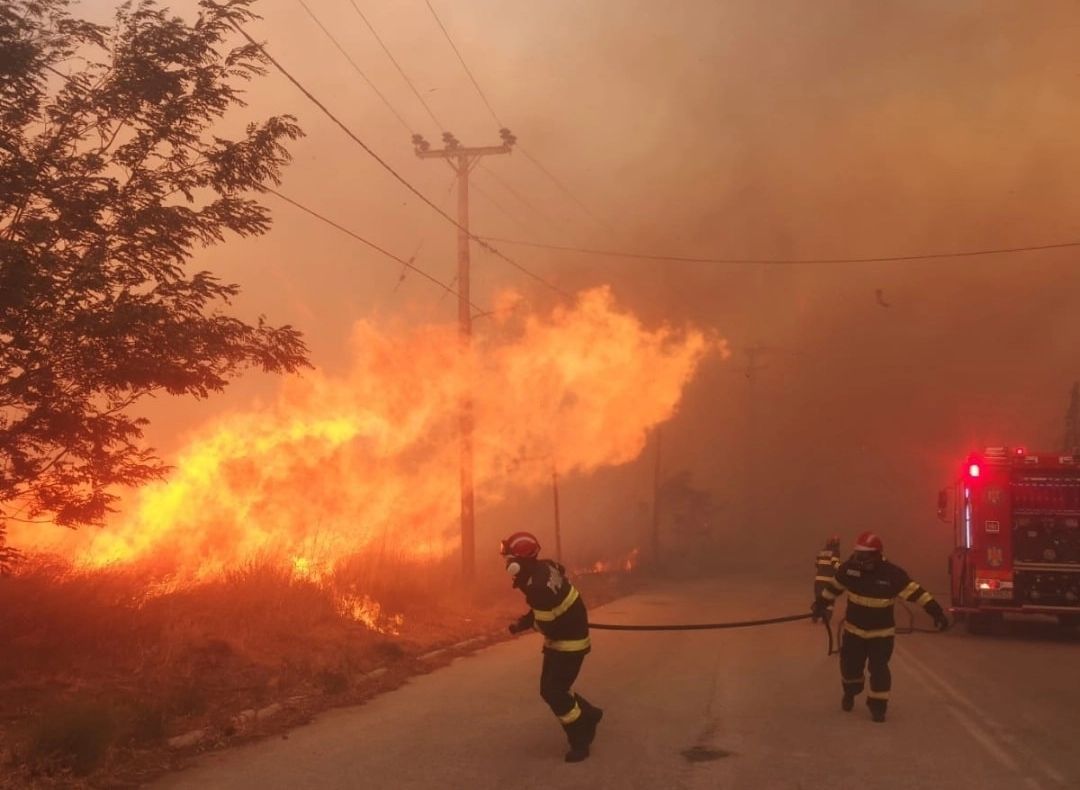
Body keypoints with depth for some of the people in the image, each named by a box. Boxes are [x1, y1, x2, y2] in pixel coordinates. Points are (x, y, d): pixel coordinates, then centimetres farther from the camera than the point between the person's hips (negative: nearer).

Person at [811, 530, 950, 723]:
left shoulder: (892, 573, -21)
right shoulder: (849, 568, -13)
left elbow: (915, 592, -21)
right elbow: (834, 586, 5)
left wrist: (937, 612, -25)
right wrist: (820, 604, 15)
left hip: (881, 632, -2)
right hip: (854, 629, 3)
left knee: (879, 669, -5)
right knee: (850, 664, 12)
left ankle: (878, 704, 12)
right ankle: (850, 692, 41)